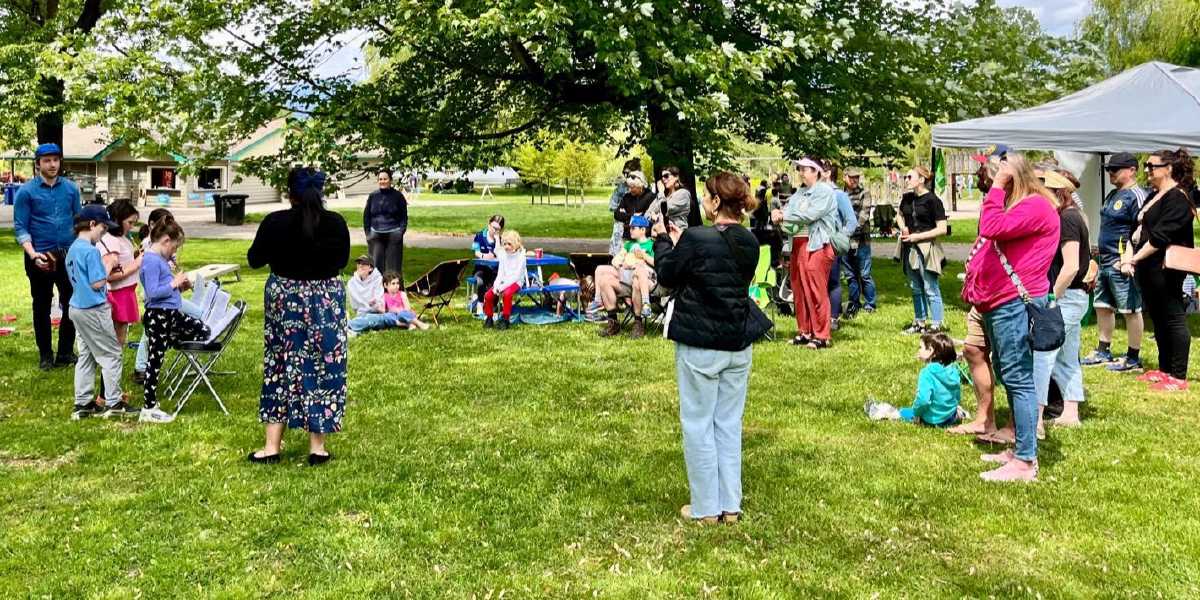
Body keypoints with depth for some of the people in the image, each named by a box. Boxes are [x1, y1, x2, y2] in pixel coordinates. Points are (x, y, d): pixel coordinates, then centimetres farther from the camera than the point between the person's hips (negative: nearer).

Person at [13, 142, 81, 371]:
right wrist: (33, 255, -20)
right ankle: (45, 355, 21)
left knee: (71, 305, 7)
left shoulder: (71, 188, 3)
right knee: (42, 307, 9)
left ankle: (66, 352, 20)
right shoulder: (26, 191, -6)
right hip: (41, 257, -2)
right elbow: (20, 228, -7)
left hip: (69, 255, 3)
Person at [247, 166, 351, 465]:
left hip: (284, 298, 0)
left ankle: (272, 446, 14)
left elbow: (254, 260, 0)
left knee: (281, 367, 10)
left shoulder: (275, 222, -11)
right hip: (326, 299, 0)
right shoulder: (336, 222, -8)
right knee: (323, 368, 7)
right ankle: (317, 447, 11)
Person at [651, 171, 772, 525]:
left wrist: (663, 239, 11)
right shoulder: (749, 243, 2)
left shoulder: (697, 240, -19)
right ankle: (730, 505, 20)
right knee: (729, 425, 14)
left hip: (699, 345, -6)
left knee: (698, 425, 6)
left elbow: (667, 276, -5)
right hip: (738, 344, 6)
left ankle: (706, 508, 13)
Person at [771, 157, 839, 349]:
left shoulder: (824, 191, -4)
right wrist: (777, 213, -14)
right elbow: (787, 212, 9)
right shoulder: (799, 193, 19)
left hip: (816, 246, -7)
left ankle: (821, 335, -1)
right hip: (798, 245, 7)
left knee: (816, 292, -6)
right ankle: (804, 332, 18)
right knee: (799, 291, 9)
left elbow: (809, 215, -16)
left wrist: (783, 216, -10)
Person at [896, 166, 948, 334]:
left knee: (930, 289, -5)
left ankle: (937, 324, 1)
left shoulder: (932, 200, -12)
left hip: (926, 249, -7)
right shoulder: (907, 198, 8)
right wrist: (903, 227, 6)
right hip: (910, 248, 7)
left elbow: (942, 229, -15)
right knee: (916, 288, 15)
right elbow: (899, 216, 28)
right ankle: (919, 322, 25)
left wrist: (918, 236, -17)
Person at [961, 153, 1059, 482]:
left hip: (1015, 303, -11)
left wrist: (997, 188, -17)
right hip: (999, 302, 11)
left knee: (1018, 378, -10)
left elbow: (993, 228, -26)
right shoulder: (1015, 206, 21)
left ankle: (1025, 462, -7)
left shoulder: (1036, 206, -12)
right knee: (1009, 376, 16)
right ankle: (1020, 449, 25)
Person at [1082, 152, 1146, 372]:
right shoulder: (1113, 195, 17)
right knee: (1103, 307, 15)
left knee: (1131, 310, -2)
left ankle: (1133, 358, 5)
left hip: (1122, 266, -10)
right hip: (1105, 263, 10)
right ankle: (1103, 352, 26)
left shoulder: (1136, 196, -13)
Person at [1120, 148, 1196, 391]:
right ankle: (1165, 369, 26)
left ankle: (1179, 377, 0)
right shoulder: (1154, 197, 17)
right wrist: (1129, 256, 3)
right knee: (1158, 319, 15)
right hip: (1148, 269, 10)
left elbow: (1160, 236, -21)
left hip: (1166, 269, -10)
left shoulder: (1177, 198, -13)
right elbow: (1139, 229, 17)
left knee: (1173, 319, -4)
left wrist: (1135, 258, -19)